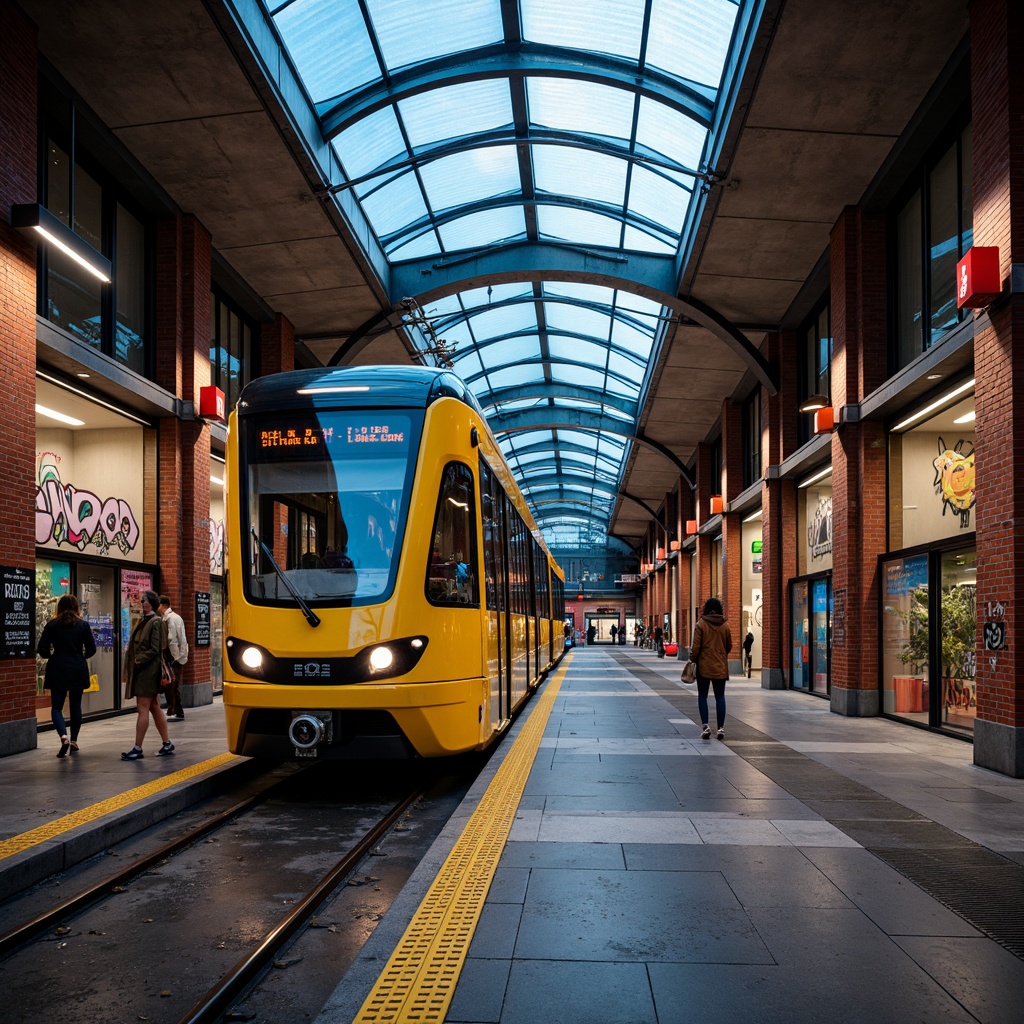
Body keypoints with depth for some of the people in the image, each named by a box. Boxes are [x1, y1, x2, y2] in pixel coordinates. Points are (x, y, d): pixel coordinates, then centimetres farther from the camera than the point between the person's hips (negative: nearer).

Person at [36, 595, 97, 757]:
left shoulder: (52, 625, -3)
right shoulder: (83, 625, -1)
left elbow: (42, 650, -5)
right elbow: (91, 649, -2)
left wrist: (52, 656, 15)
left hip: (58, 670, -1)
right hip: (78, 670, 2)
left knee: (56, 706, 4)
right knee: (76, 705, 14)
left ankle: (64, 736, -19)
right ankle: (74, 741, 20)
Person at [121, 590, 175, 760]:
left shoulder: (155, 622, -12)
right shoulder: (145, 621, 15)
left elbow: (154, 650, -17)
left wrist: (138, 660, -16)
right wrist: (131, 663, 8)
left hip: (148, 670, -9)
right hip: (141, 670, 9)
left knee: (143, 709, -7)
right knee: (154, 708, 12)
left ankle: (138, 749, -5)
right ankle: (167, 743, 18)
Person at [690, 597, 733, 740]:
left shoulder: (701, 624, -9)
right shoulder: (725, 626, 1)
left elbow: (696, 646, -9)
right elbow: (729, 646, 9)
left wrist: (693, 659, 6)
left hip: (704, 666, -2)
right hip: (720, 667, 2)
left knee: (702, 695, 7)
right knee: (720, 696, 10)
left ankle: (705, 726, -3)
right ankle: (721, 728, 7)